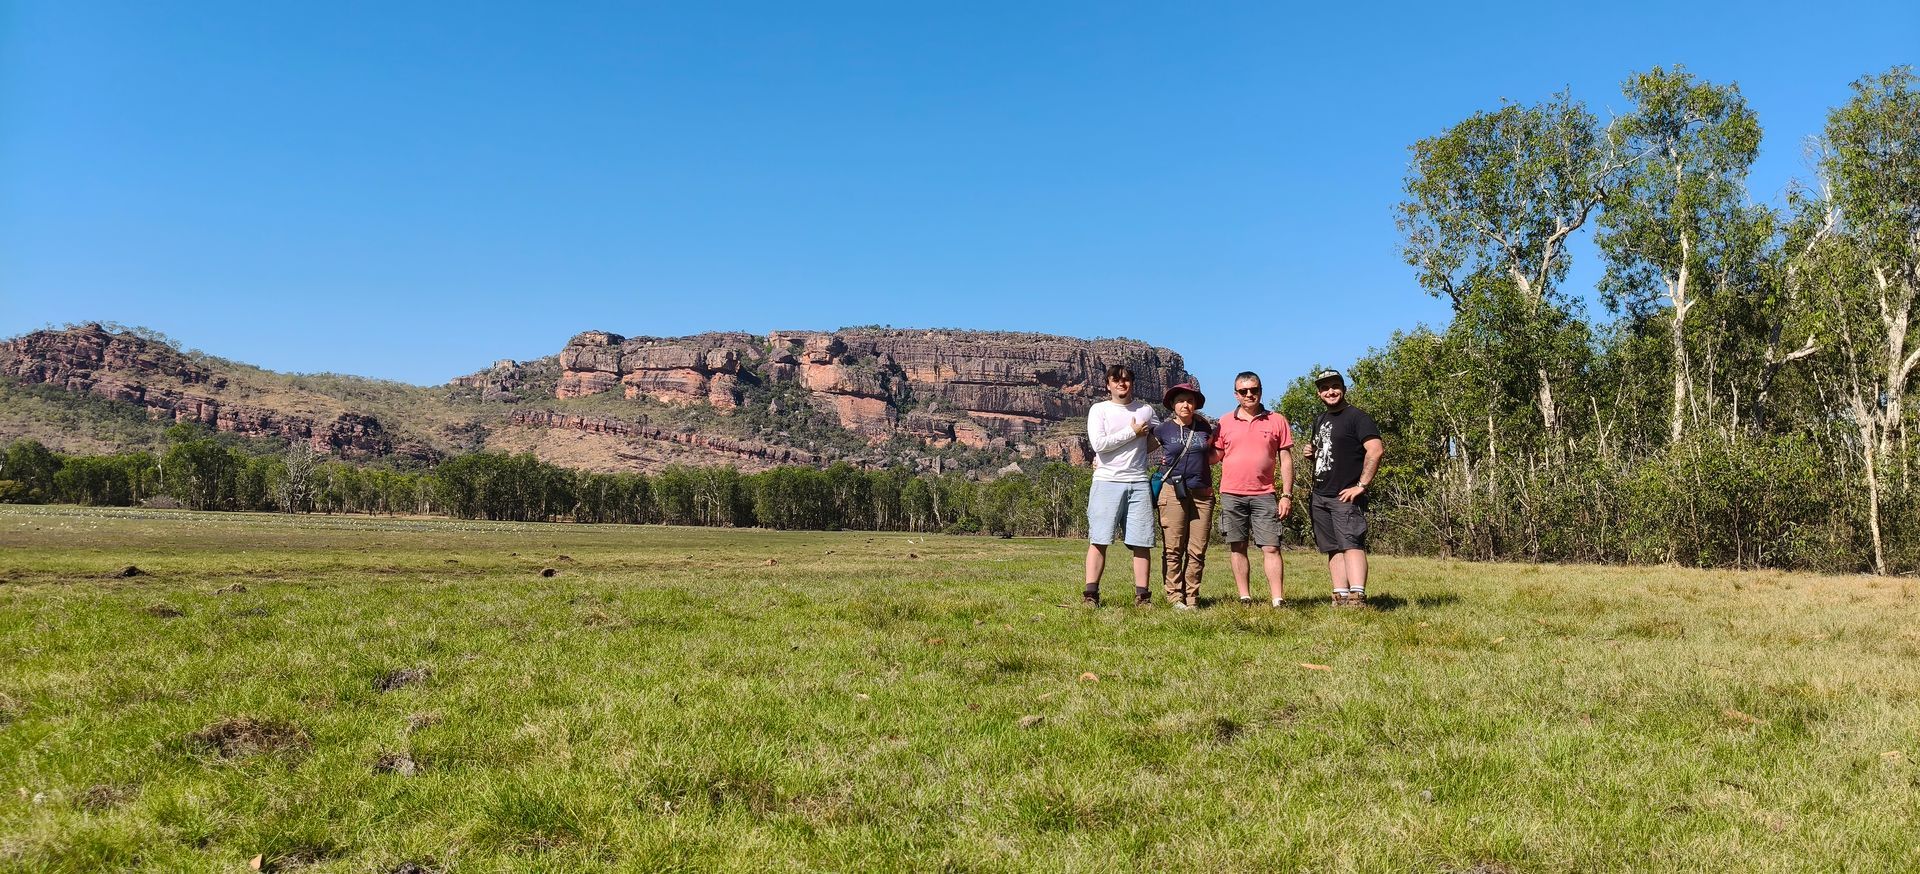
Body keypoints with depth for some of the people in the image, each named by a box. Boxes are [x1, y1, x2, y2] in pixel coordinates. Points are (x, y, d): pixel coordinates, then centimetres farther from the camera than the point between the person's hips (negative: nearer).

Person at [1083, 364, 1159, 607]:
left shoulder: (1145, 410, 14)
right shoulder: (1099, 410, 4)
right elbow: (1098, 443, -9)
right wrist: (1132, 433, -5)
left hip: (1138, 482, 3)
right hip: (1107, 481, -3)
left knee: (1141, 541, -1)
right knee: (1099, 540, -6)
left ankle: (1142, 595, 4)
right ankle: (1091, 593, -4)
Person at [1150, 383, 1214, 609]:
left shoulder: (1205, 427, 11)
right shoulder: (1163, 429, 3)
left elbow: (1214, 456, 23)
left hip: (1202, 494, 3)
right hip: (1173, 491, -2)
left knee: (1197, 550, 1)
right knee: (1173, 549, -3)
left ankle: (1191, 596, 7)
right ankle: (1175, 596, 1)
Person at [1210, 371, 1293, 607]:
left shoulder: (1277, 421, 6)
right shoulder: (1225, 423, 8)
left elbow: (1286, 460, 6)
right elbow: (1215, 455, 12)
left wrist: (1286, 495, 0)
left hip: (1264, 495, -1)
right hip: (1231, 496, 2)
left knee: (1271, 548, -5)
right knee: (1237, 548, 5)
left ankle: (1278, 600, -6)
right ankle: (1245, 598, 12)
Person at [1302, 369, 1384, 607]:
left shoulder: (1356, 416, -6)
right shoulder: (1319, 420, 19)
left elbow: (1376, 450, -18)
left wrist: (1362, 485, -20)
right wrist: (1312, 455, 9)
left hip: (1346, 496, -8)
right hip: (1320, 497, 8)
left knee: (1351, 543, -17)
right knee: (1333, 548, 7)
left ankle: (1357, 596, -25)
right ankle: (1341, 596, 9)